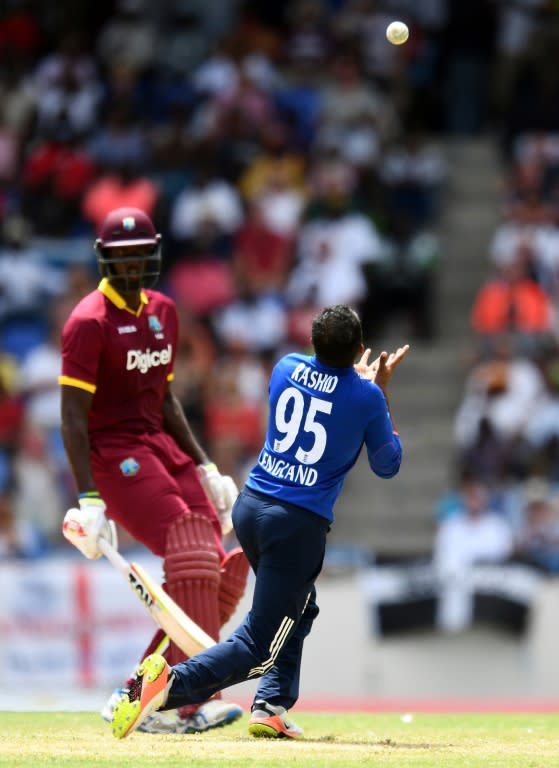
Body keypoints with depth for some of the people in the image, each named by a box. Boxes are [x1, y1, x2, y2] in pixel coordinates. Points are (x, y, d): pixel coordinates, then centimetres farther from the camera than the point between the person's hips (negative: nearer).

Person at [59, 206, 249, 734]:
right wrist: (88, 500, -22)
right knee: (191, 556, -22)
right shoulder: (89, 322, -11)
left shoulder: (162, 311, 14)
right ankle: (196, 704, -23)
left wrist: (204, 467, 14)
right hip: (114, 457, -8)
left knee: (221, 570, -2)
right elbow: (73, 417, -15)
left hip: (162, 447, 8)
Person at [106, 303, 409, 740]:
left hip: (250, 507, 6)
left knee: (299, 609, 30)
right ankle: (172, 683, -28)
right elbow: (388, 466, 8)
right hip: (300, 523, -6)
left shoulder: (287, 368, 5)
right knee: (259, 647, -6)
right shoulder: (366, 397, -8)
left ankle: (272, 707, 18)